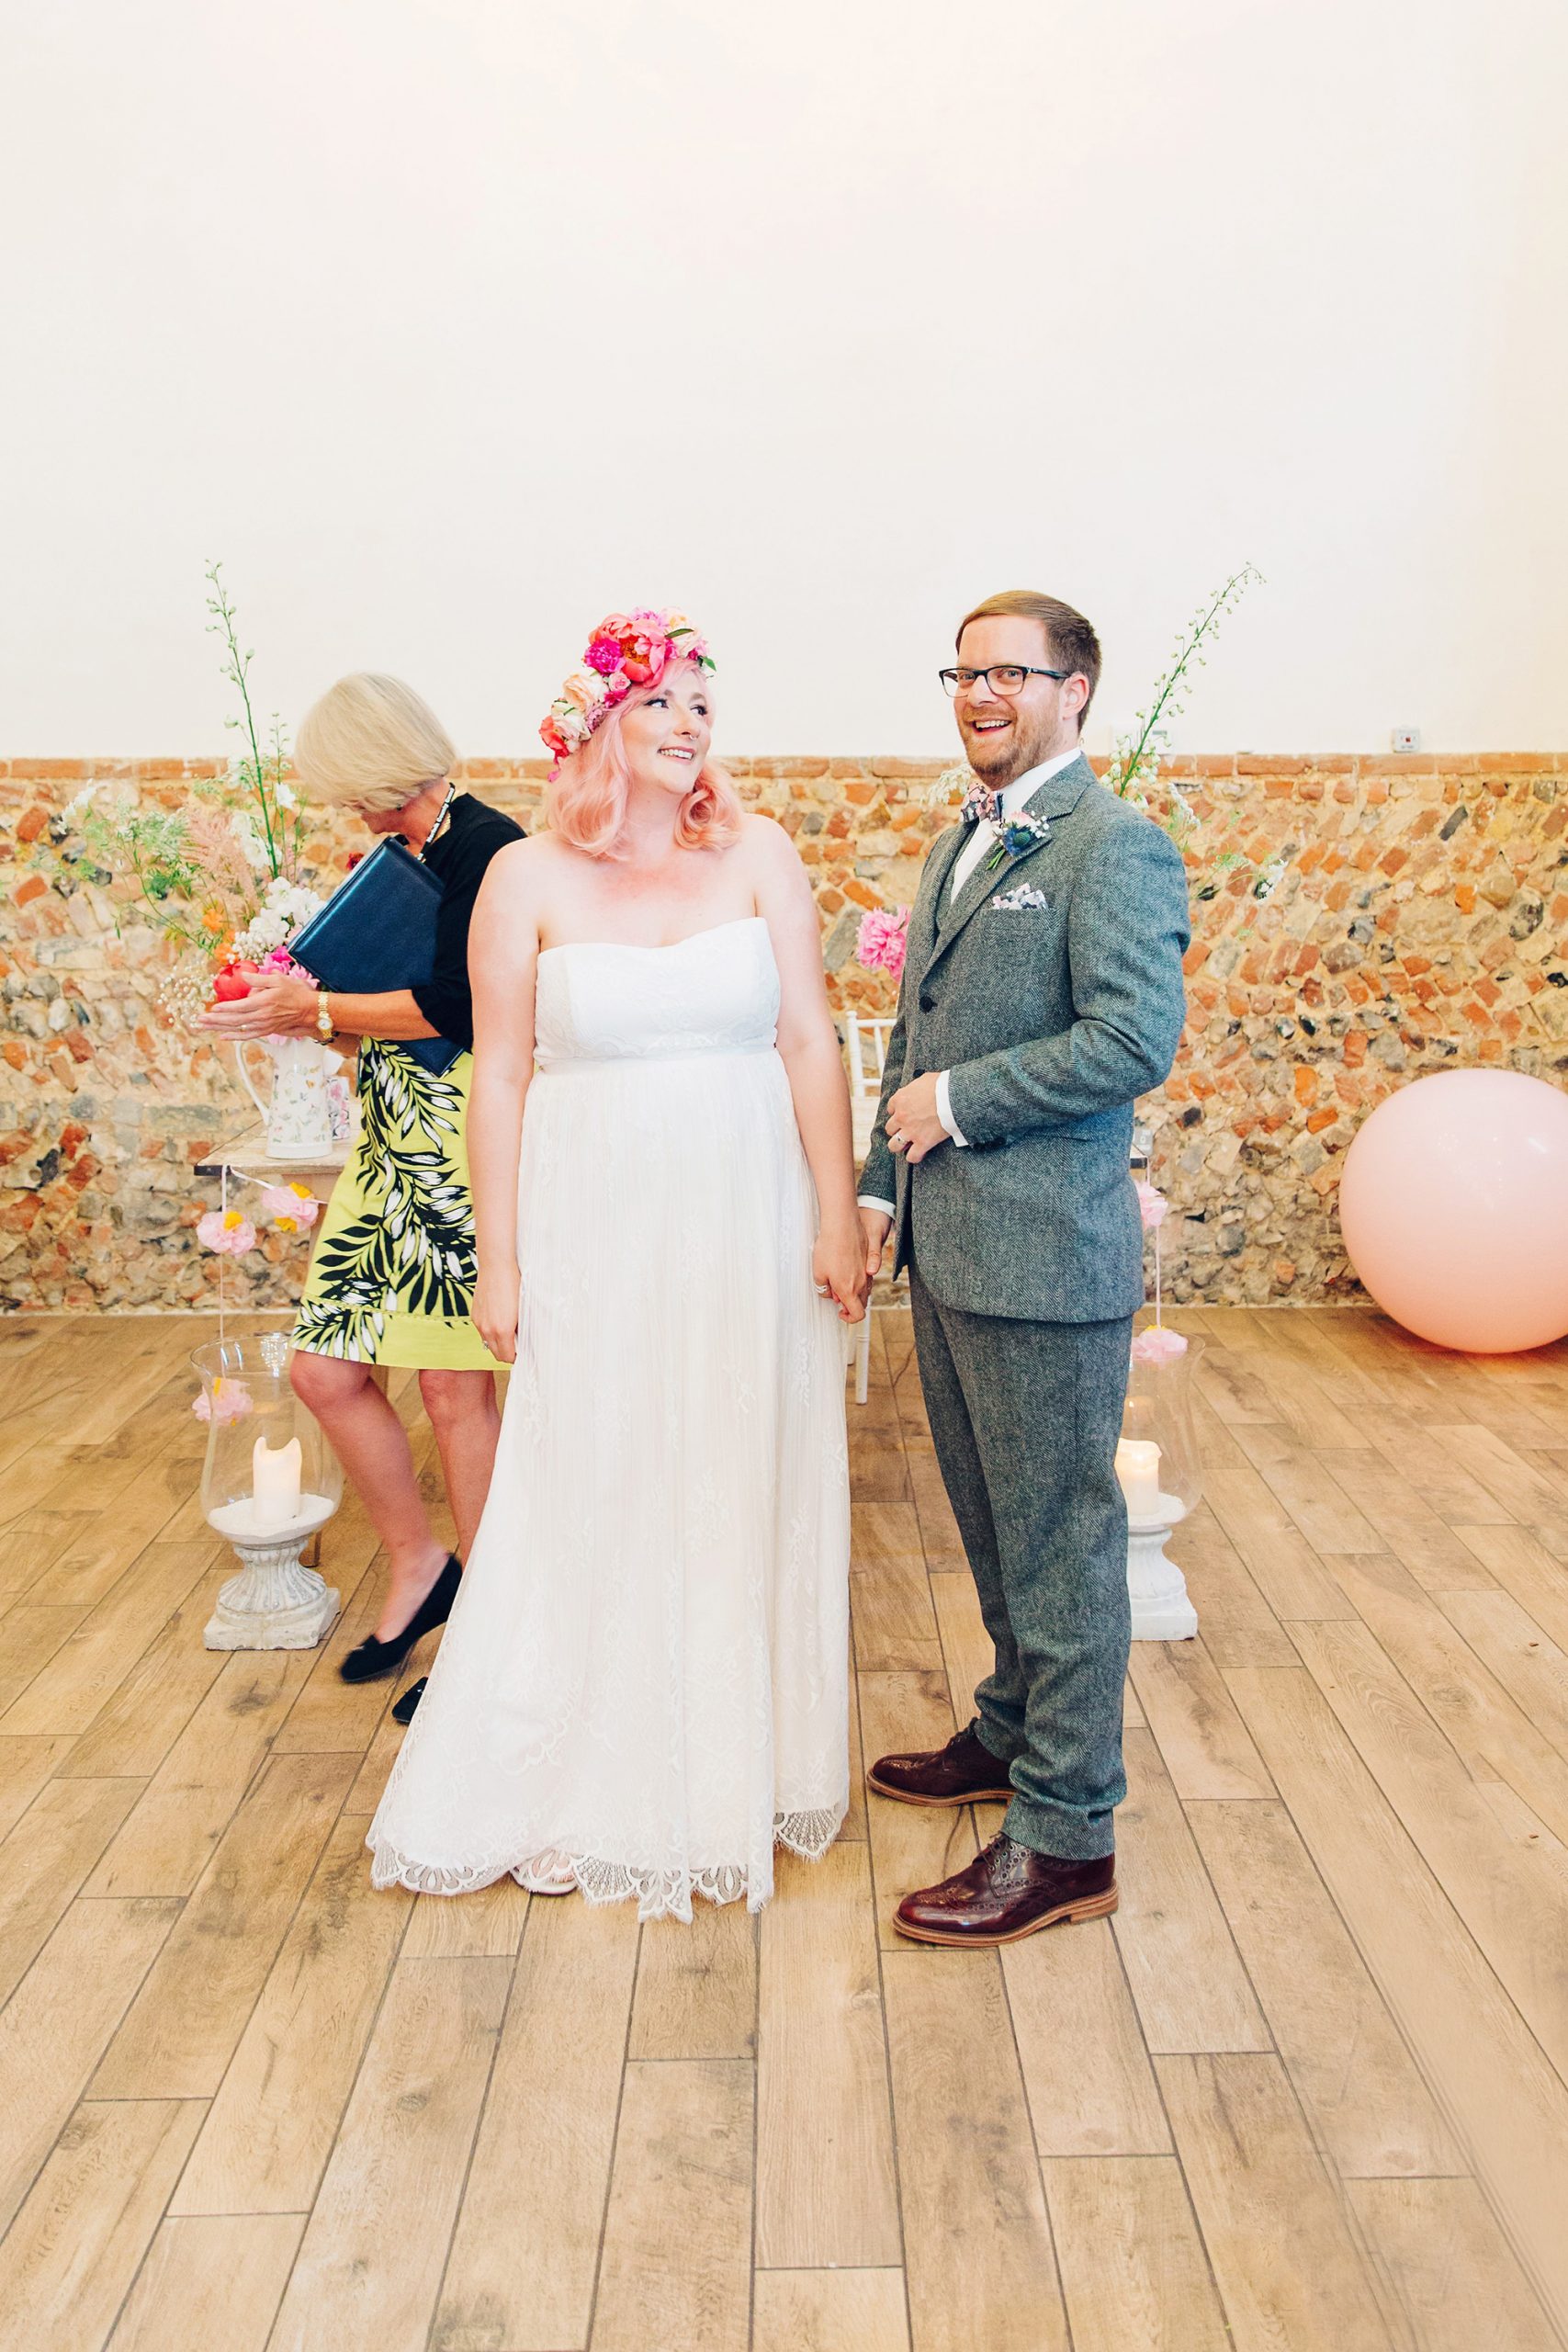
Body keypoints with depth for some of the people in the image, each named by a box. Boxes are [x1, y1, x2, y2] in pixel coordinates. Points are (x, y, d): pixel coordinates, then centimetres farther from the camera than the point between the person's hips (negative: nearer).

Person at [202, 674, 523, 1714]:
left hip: (460, 1145, -9)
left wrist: (321, 1010, -9)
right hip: (394, 1145, 9)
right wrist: (311, 1008, 10)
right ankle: (418, 1560, 27)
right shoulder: (413, 858, 17)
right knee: (326, 1370, 6)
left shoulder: (488, 847, -11)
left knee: (456, 1391, -1)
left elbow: (457, 1006, -20)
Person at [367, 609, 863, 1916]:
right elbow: (500, 1076, -1)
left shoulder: (758, 855, 2)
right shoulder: (529, 879, 0)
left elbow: (811, 1041, -2)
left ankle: (743, 1768, 32)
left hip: (748, 1220, 1)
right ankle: (601, 1777, 28)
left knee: (747, 1487, 11)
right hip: (598, 1225, -1)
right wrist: (498, 1258, -3)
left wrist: (837, 1216, -7)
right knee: (593, 1491, 7)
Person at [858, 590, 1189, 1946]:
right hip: (948, 1249, 9)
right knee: (992, 1522, 21)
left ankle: (1068, 1834, 16)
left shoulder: (1117, 847, -12)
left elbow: (1137, 1040, -22)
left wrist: (959, 1100, -16)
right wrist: (883, 1186, 12)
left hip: (1045, 1259, -9)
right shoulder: (960, 845, 17)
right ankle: (1016, 1730, 41)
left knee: (1057, 1539, 2)